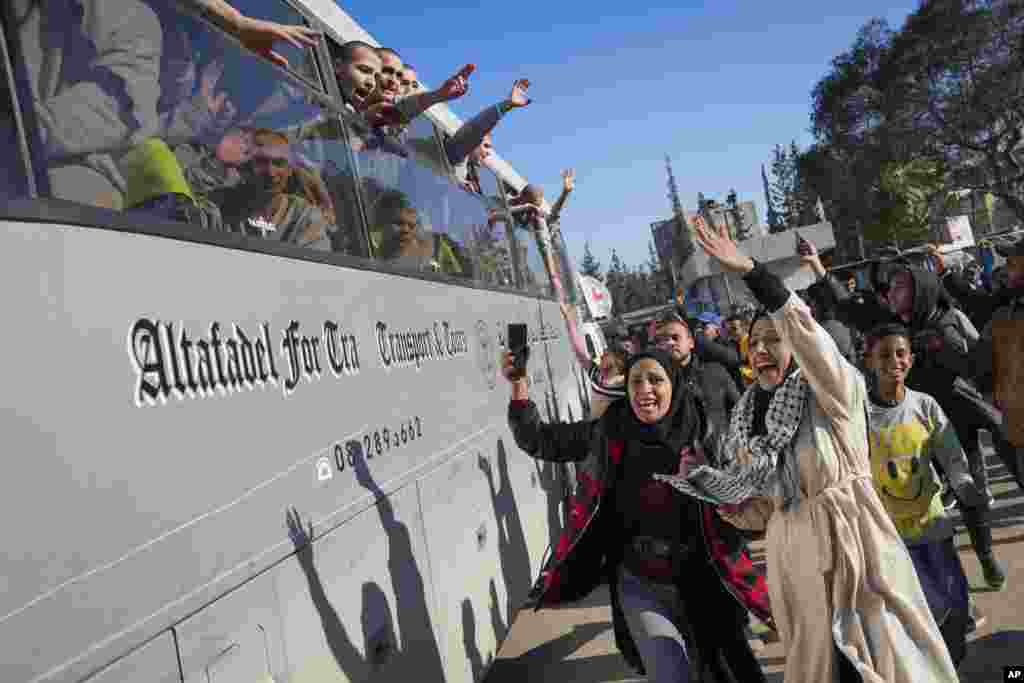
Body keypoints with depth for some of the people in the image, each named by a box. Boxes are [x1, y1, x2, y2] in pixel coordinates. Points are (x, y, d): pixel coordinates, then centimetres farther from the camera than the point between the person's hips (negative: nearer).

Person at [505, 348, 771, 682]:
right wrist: (519, 387, -19)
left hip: (700, 581, 1)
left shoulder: (699, 432, -13)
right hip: (641, 583, -1)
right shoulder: (609, 433, -10)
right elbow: (538, 440, -6)